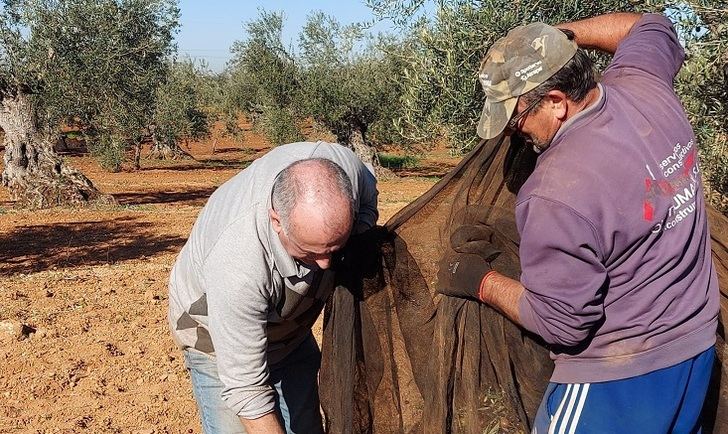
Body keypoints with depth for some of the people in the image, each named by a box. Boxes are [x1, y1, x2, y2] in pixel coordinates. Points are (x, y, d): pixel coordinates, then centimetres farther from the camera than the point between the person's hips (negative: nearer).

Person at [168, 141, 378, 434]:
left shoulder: (341, 166, -32)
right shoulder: (237, 267, -45)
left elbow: (368, 196, -5)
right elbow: (245, 389, -34)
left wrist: (356, 255, -21)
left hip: (292, 330, 5)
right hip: (220, 336, -5)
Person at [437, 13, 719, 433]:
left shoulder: (557, 193, -30)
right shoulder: (644, 84, -8)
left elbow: (558, 322, -20)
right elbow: (652, 27, 18)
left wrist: (481, 281, -6)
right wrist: (560, 36, 12)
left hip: (618, 378, -8)